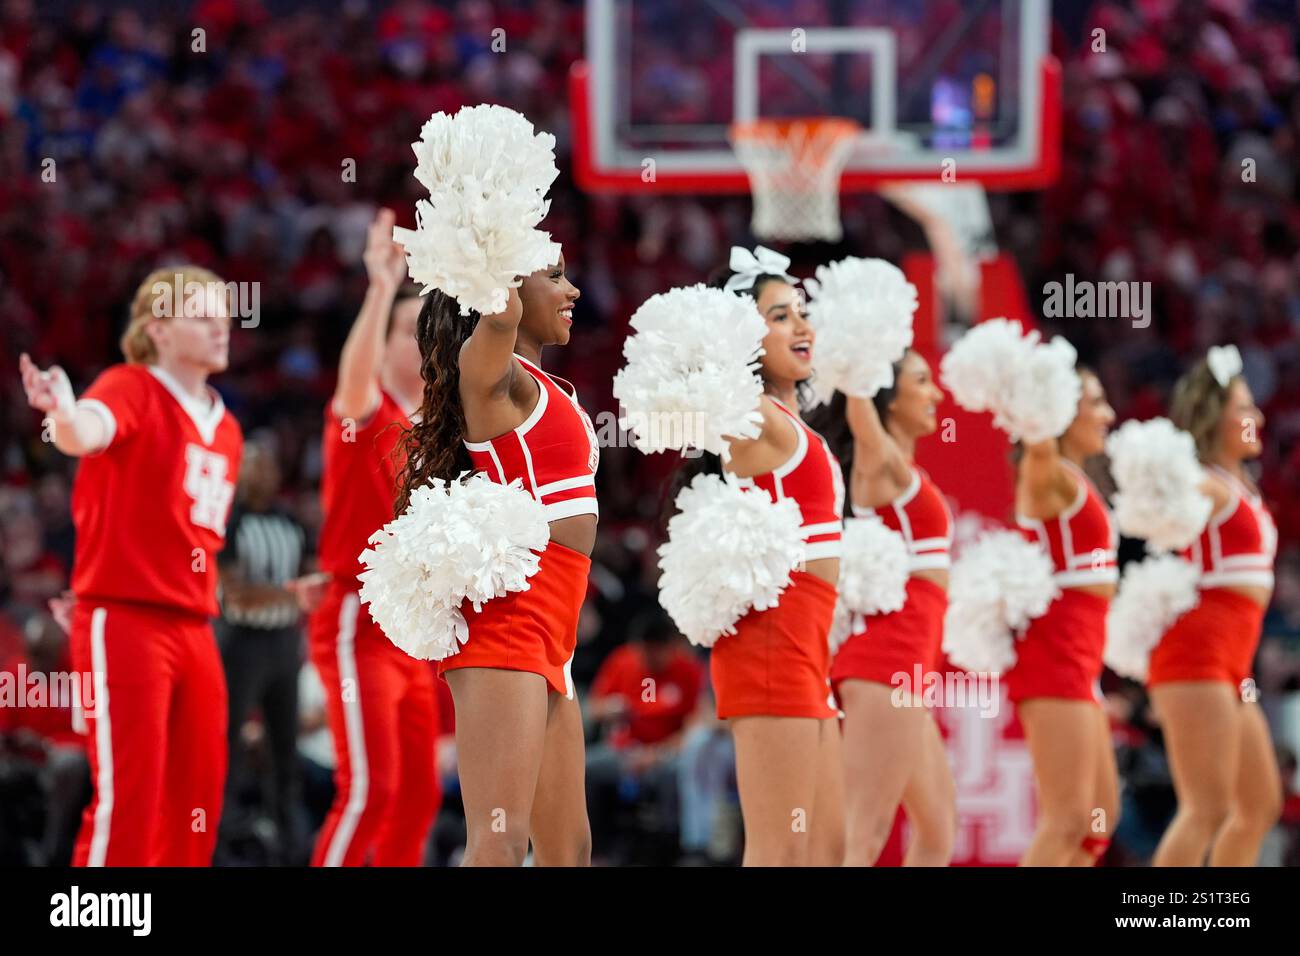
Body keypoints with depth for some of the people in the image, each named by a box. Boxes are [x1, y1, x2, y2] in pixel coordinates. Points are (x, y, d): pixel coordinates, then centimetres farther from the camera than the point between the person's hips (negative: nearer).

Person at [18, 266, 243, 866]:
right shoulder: (131, 390, -7)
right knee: (126, 799, -12)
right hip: (123, 617, -7)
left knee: (196, 804, 7)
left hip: (193, 629, 7)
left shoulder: (225, 430, 15)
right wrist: (66, 415, -53)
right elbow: (90, 432, -32)